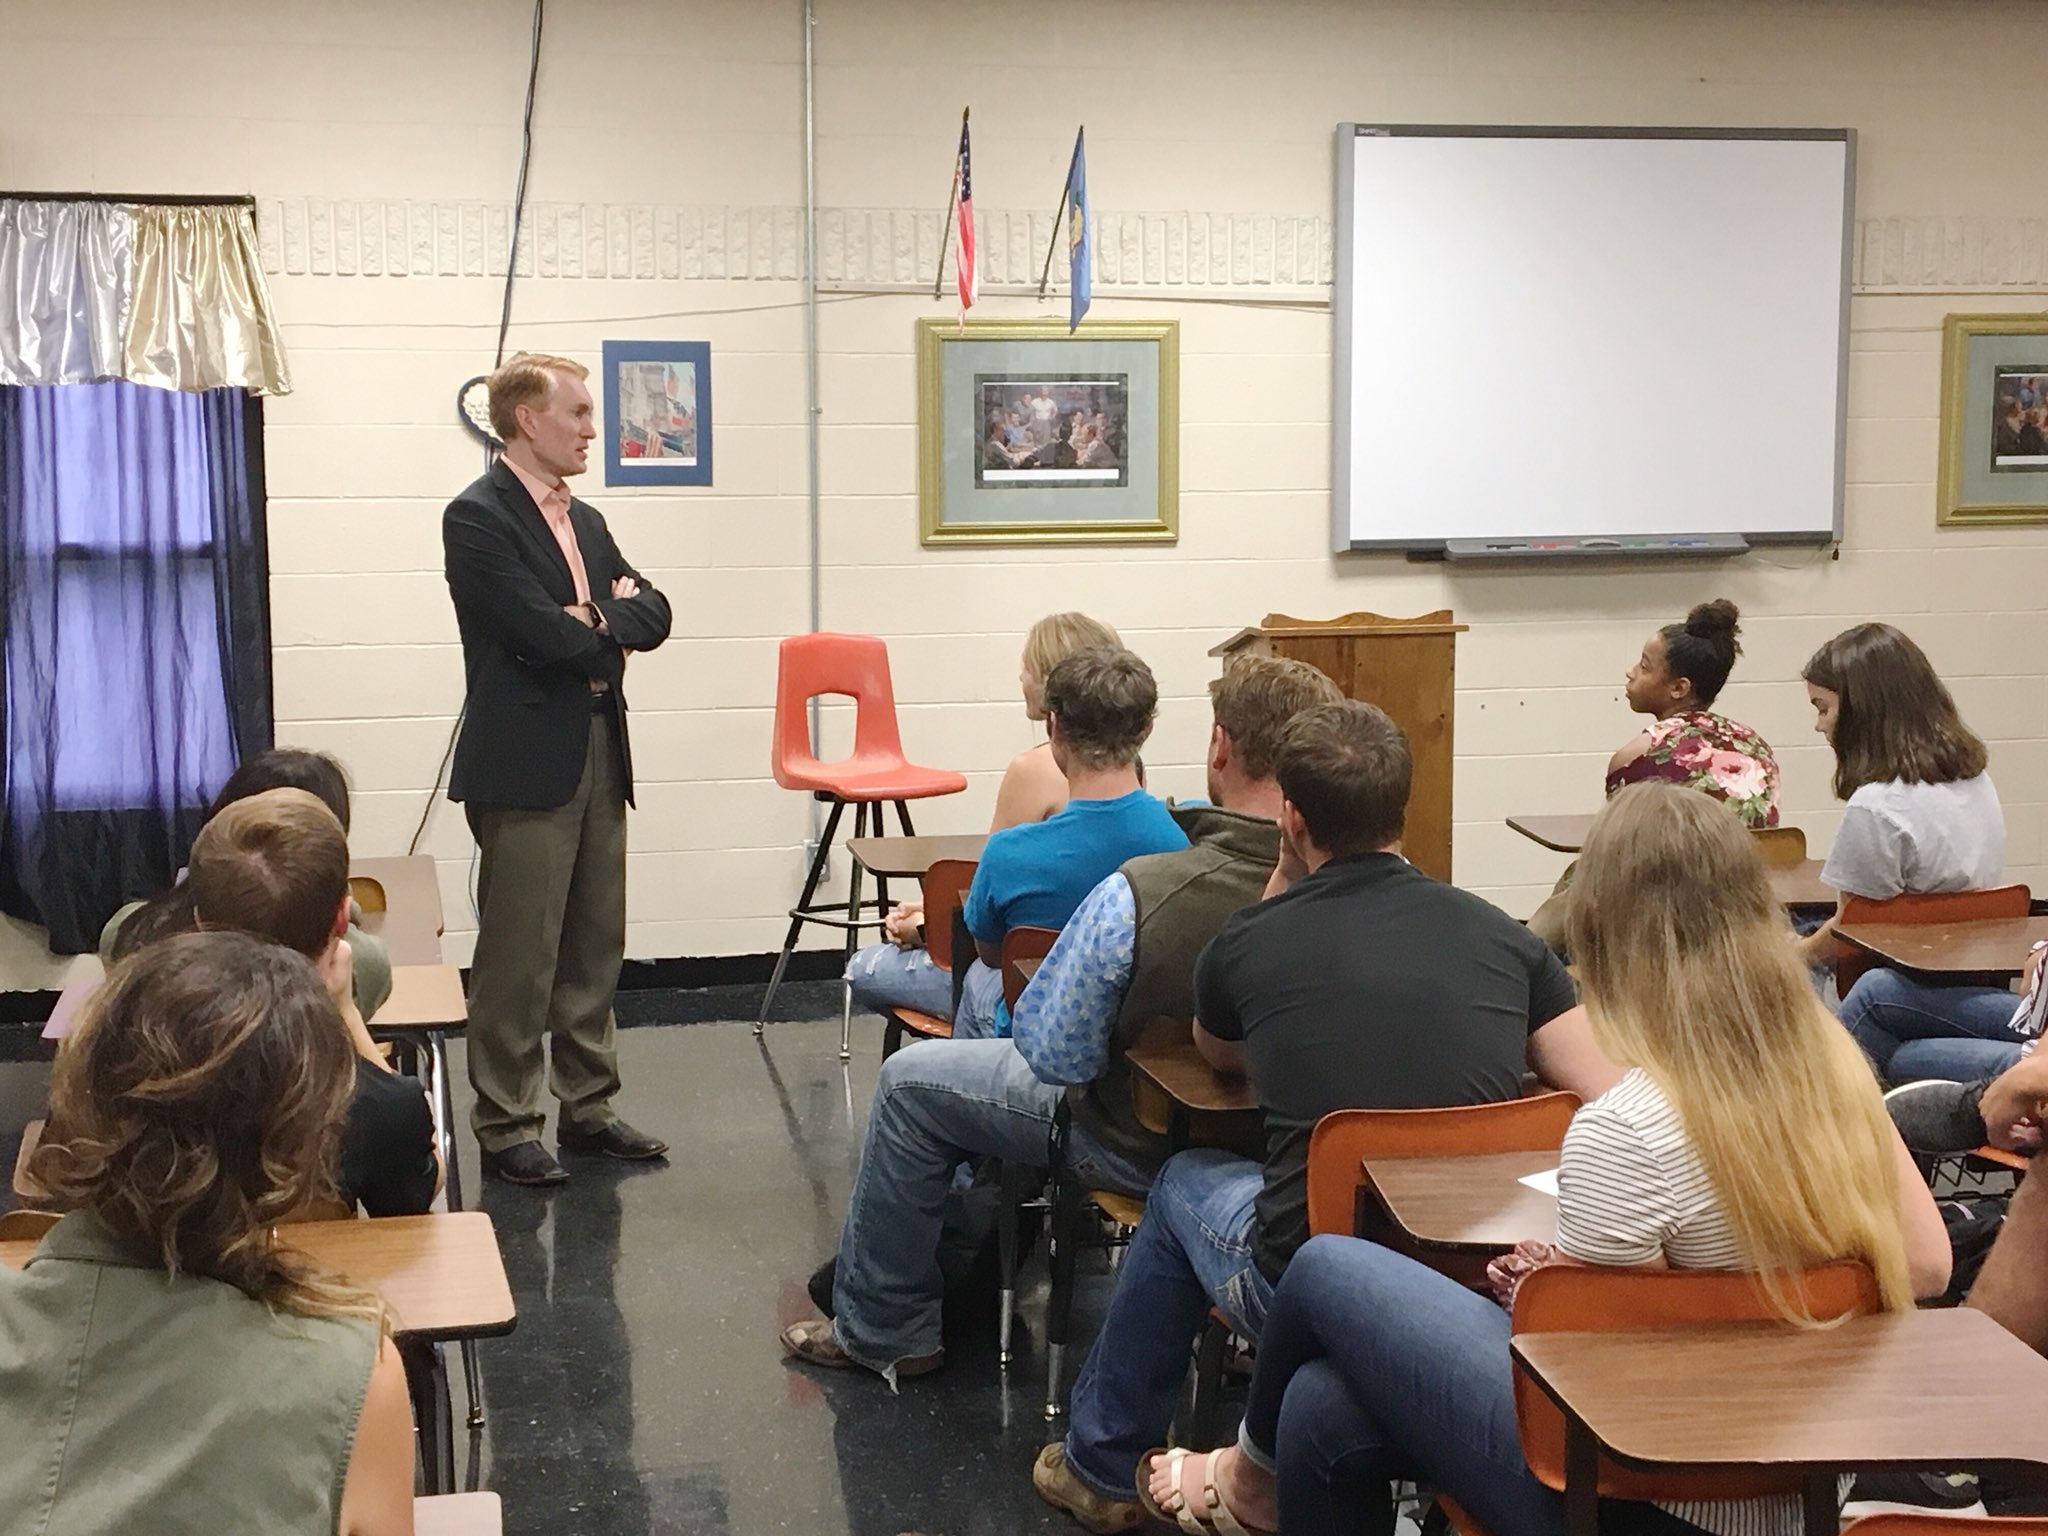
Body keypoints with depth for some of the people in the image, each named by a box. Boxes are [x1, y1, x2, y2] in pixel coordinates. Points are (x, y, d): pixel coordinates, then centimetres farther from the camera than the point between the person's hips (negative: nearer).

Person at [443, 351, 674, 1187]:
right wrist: (612, 627, -2)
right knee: (518, 953, -3)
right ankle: (506, 1125, 5)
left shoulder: (586, 522, 17)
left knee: (595, 945, 12)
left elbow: (653, 615, 9)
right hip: (526, 762, -8)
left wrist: (597, 618, -10)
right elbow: (543, 632, -19)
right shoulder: (477, 517, -9)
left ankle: (587, 1106, 22)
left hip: (599, 753, 8)